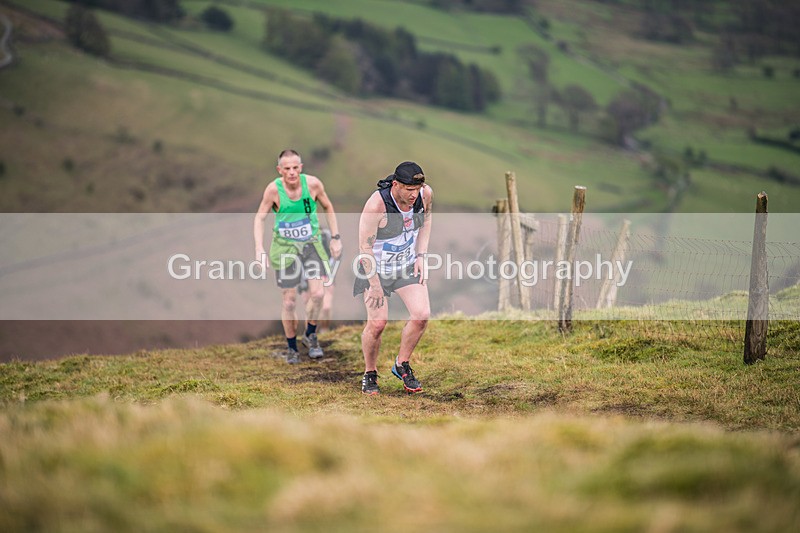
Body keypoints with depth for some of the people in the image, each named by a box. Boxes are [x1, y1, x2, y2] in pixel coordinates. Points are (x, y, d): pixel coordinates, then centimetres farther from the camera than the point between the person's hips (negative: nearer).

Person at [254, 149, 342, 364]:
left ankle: (310, 335, 13)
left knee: (317, 293, -13)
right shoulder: (273, 189, -17)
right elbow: (260, 217, -5)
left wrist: (335, 237, 4)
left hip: (311, 243, 1)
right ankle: (291, 348, 19)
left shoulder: (313, 184, -14)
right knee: (289, 301, 1)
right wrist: (259, 249, -15)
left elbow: (327, 207, 4)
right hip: (285, 247, -1)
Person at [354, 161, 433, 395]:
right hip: (376, 267, -5)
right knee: (377, 322, -11)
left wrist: (421, 255, 3)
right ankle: (369, 375, 12)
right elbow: (365, 247, -22)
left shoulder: (425, 194, -13)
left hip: (408, 264, 5)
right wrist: (375, 285, -19)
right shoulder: (376, 204, -29)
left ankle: (402, 365, 12)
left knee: (421, 314, -10)